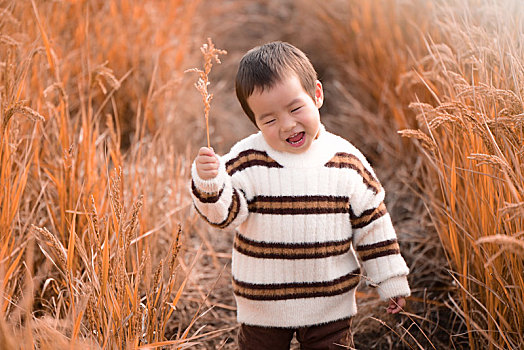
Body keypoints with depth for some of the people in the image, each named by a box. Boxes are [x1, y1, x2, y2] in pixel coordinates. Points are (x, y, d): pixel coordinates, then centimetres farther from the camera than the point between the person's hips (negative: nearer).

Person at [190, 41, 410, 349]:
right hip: (263, 308, 0)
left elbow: (372, 222, 1)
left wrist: (391, 280, 5)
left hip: (331, 305, 0)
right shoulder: (248, 160, -10)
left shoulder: (347, 162, -6)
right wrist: (209, 184, -37)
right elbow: (224, 211, -16)